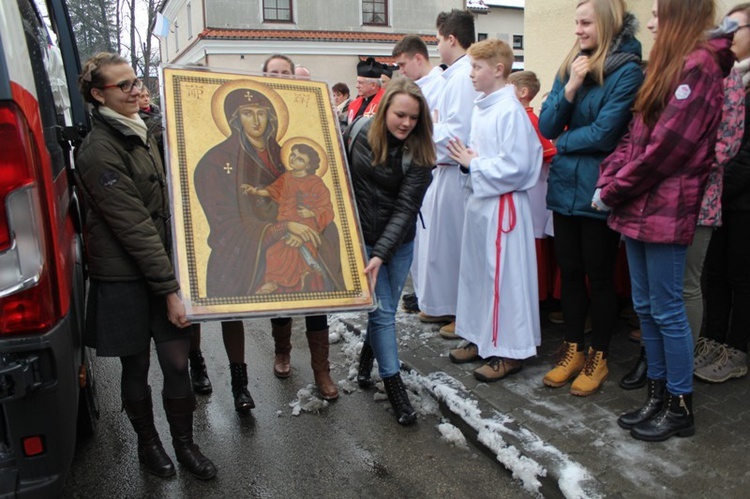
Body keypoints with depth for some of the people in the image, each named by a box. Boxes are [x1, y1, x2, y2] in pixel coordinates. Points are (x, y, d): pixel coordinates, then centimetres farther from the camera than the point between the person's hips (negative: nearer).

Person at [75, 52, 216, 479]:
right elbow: (134, 226, -20)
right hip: (126, 280, -6)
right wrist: (169, 289, -19)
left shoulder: (141, 133, 10)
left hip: (163, 268, 6)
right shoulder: (99, 152, -17)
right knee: (136, 367, 11)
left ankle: (185, 444, 26)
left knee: (177, 362, 8)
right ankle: (148, 442, 32)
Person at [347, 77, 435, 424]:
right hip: (359, 237, -1)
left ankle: (366, 358, 41)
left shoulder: (419, 155, -12)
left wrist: (381, 254, -26)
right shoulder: (359, 131, -7)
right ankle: (393, 384, 8)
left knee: (384, 310, 11)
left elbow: (405, 208, -18)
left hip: (397, 242, 1)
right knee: (382, 311, -4)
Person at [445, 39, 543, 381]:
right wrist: (467, 160, 1)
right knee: (476, 269, 15)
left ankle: (509, 351, 11)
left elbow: (515, 166, -22)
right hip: (479, 199, 10)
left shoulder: (510, 110, -15)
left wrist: (473, 164, -13)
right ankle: (481, 339, 29)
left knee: (503, 274, -1)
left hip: (503, 204, -9)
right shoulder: (480, 108, 12)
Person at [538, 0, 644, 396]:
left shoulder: (627, 72, -9)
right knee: (569, 272, 12)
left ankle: (598, 357, 23)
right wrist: (570, 88, -12)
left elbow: (603, 134, -17)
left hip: (599, 191, -5)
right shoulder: (571, 66, 9)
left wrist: (563, 141, -3)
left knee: (598, 275, 6)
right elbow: (547, 127, 1)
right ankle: (573, 350, 28)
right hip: (565, 187, 6)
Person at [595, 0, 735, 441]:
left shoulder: (698, 67, -11)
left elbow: (667, 146, -18)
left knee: (667, 311, 0)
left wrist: (613, 191, -11)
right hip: (640, 208, 9)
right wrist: (609, 180, 1)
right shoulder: (670, 66, 18)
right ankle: (658, 396, 25)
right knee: (646, 307, 13)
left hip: (666, 211, -9)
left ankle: (680, 407, 15)